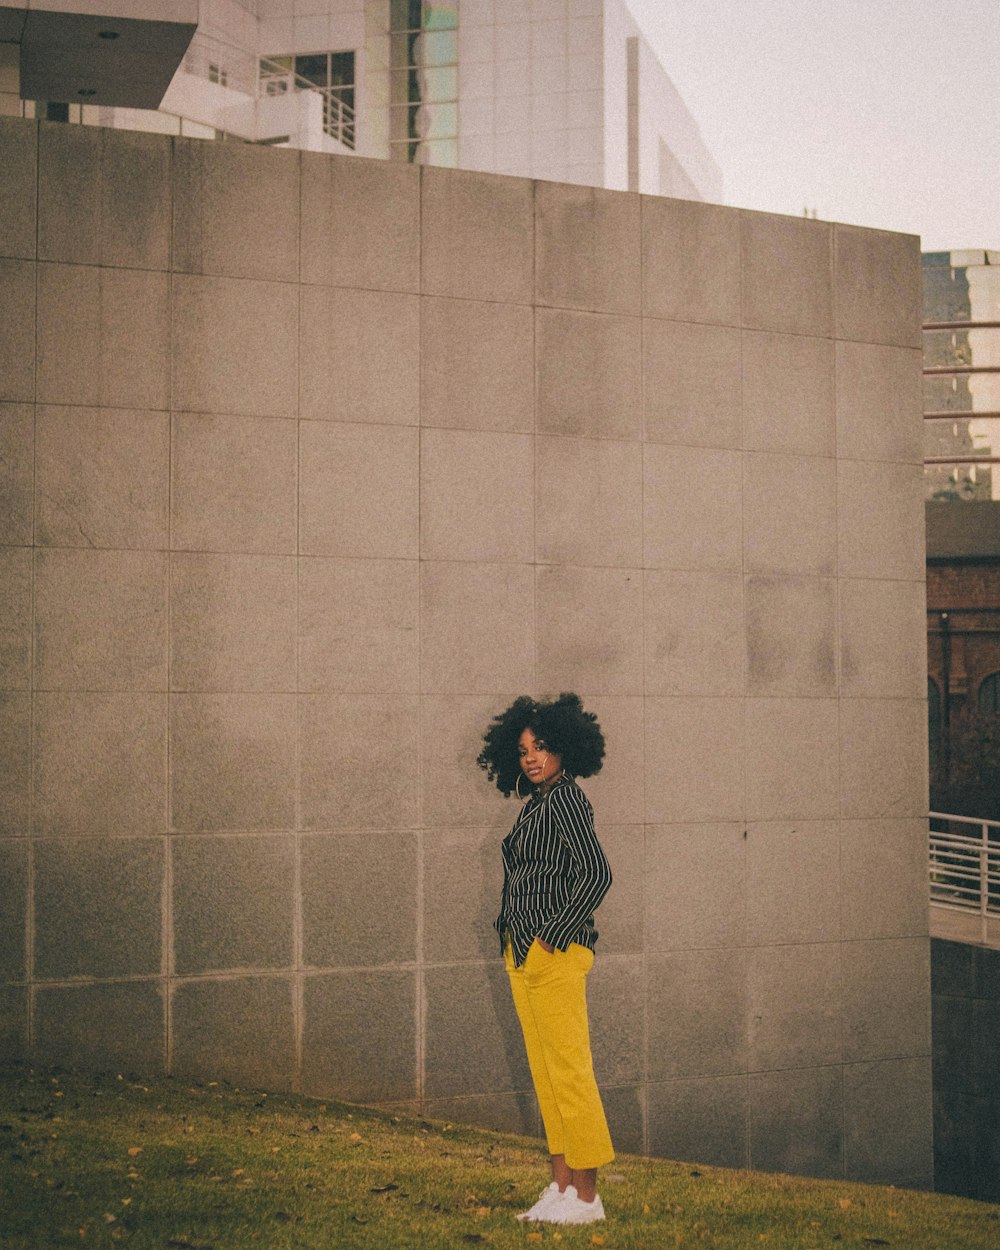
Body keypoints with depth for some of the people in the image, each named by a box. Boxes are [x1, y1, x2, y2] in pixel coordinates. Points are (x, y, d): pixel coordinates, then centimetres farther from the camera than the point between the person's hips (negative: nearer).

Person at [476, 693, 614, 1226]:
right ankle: (561, 1187, 18)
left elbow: (596, 872, -18)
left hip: (555, 952, -10)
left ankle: (586, 1197, -1)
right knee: (545, 1073, 12)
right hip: (523, 953, 10)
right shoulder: (535, 804, 17)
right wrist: (511, 928, 15)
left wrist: (558, 932, -17)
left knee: (568, 1071, -6)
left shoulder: (566, 798, -9)